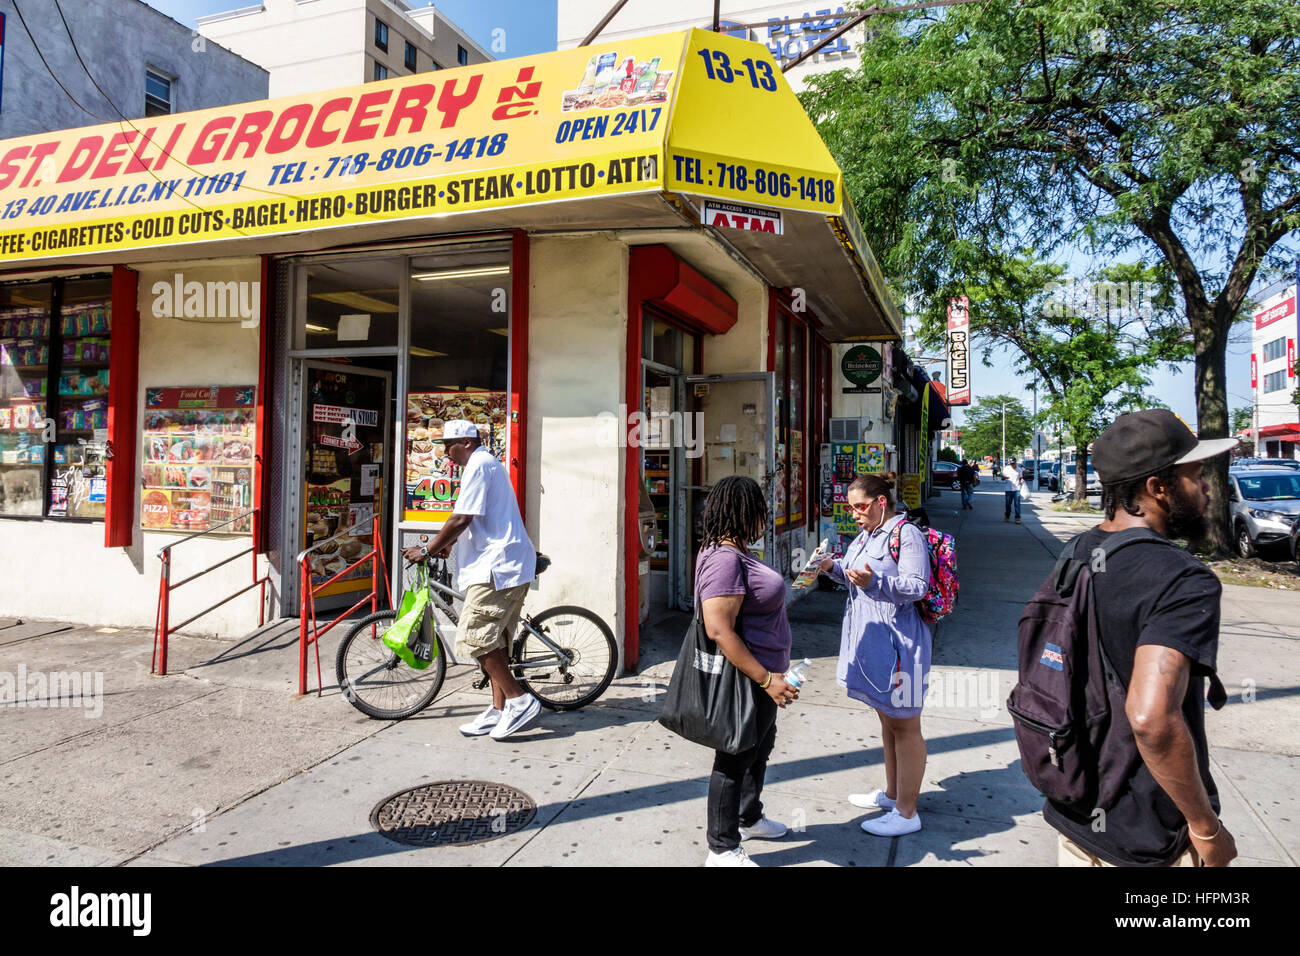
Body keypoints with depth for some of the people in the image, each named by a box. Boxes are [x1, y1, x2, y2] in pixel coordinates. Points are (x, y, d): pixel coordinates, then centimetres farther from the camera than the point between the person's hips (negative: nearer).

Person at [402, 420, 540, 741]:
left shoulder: (478, 465, -10)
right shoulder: (489, 464, 23)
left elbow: (461, 519, -16)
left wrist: (428, 549, -8)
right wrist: (448, 544, 29)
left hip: (496, 567, -11)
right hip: (510, 566, 11)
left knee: (475, 637, -11)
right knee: (494, 640, 12)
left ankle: (520, 700, -7)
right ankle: (500, 709, 16)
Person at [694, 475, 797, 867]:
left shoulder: (735, 552, 8)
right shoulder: (725, 559, -26)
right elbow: (719, 630, -32)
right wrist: (766, 679, -28)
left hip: (761, 675, 11)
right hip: (744, 678, -11)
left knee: (760, 745, 27)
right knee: (736, 759, 4)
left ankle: (749, 817, 48)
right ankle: (722, 849, 22)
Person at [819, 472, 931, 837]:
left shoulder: (907, 534, -15)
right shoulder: (867, 535, 13)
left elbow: (917, 587, -21)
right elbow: (856, 576, 23)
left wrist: (875, 581, -34)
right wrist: (835, 568, 3)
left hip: (898, 641, -9)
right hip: (872, 640, 9)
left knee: (904, 726, 1)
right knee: (887, 719, 20)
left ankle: (906, 813, 11)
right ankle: (891, 793, 35)